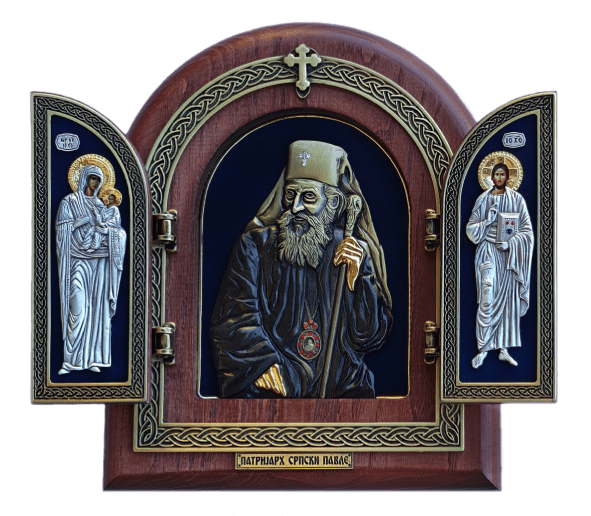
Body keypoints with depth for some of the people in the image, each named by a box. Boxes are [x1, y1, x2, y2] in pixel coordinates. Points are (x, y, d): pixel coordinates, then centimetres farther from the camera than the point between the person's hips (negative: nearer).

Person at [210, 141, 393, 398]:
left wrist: (358, 278, -3)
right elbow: (231, 322, -2)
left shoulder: (357, 253, 12)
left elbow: (371, 338, 7)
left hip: (342, 388, 1)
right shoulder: (255, 245, 8)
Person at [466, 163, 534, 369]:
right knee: (488, 298, -10)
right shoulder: (483, 199, 5)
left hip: (509, 253, 1)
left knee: (508, 297, 2)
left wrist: (510, 243, -13)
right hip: (488, 250, -1)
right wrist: (487, 222, -12)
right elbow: (471, 227, 6)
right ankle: (483, 348, -4)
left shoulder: (516, 199, 3)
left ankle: (504, 348, 9)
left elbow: (526, 229, 1)